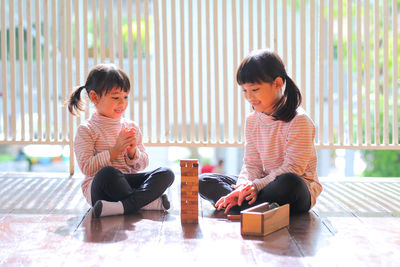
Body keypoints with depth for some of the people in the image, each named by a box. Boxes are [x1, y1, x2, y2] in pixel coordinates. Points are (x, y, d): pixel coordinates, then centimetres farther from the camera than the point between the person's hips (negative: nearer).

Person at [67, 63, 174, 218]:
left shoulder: (131, 127, 14)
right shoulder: (86, 130, -1)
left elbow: (142, 165, 16)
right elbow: (86, 167, -11)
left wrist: (133, 152, -6)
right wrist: (114, 151, -16)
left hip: (129, 181, 5)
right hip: (98, 188, -5)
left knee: (166, 173, -18)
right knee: (107, 173, -39)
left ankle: (123, 206, -36)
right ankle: (151, 203, -23)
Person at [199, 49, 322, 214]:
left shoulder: (299, 120, -14)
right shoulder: (252, 120, 7)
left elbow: (293, 167, -19)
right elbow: (252, 164, 5)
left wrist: (257, 185, -25)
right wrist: (243, 186, -16)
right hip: (265, 182, 6)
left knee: (288, 182, -43)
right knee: (204, 182, -4)